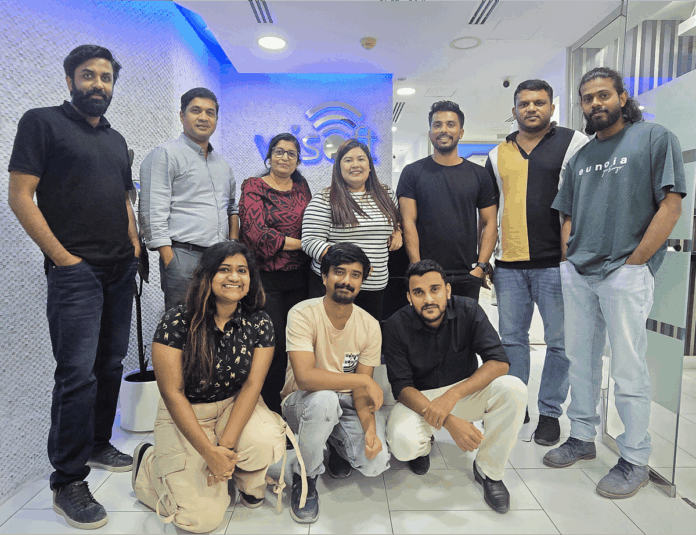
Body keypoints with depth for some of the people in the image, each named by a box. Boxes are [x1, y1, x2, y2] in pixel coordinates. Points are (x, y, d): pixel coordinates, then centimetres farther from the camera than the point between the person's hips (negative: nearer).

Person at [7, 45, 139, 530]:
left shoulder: (117, 140, 19)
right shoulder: (43, 122, 0)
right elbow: (21, 196, -7)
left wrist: (135, 246, 9)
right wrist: (63, 257, -13)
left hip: (122, 270, 7)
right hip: (76, 271, -6)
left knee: (111, 364, 12)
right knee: (78, 373, -7)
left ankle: (98, 445, 29)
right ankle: (68, 481, 7)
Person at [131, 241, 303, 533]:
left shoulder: (259, 323, -9)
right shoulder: (177, 321, -18)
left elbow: (252, 385, -10)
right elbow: (172, 392, -16)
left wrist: (226, 445, -20)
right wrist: (209, 451, -19)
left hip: (236, 407, 3)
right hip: (184, 414, -2)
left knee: (269, 441, -30)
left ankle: (248, 484, 8)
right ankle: (148, 461, 19)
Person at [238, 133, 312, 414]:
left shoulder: (301, 187, 16)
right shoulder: (254, 187, 1)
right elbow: (257, 233, -12)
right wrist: (300, 243, -7)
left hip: (298, 276, 5)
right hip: (266, 277, -4)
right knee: (275, 342, -7)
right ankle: (271, 409, 10)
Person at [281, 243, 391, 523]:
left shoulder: (370, 326, -8)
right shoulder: (303, 314, -21)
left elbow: (361, 390, -6)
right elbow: (305, 377, -32)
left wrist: (370, 427, -24)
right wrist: (363, 380, -29)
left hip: (346, 404, 3)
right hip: (302, 403, -3)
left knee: (376, 463, -20)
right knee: (324, 398, -38)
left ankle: (338, 443, 18)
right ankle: (305, 476, -7)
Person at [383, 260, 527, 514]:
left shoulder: (468, 310, -14)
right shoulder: (397, 325, -17)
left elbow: (499, 361, -19)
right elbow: (401, 387, -20)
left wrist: (453, 394, -33)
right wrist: (449, 422, -34)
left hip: (464, 391, 2)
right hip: (418, 398, -1)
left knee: (513, 389, -26)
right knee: (403, 444, -32)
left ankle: (488, 470, -4)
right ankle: (423, 445, 9)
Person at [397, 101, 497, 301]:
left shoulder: (479, 175, 9)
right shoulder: (413, 172, 3)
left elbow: (490, 224, 8)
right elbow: (409, 223, -3)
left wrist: (481, 267, -3)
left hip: (468, 277, 2)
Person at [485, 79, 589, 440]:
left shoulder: (574, 144, 3)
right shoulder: (498, 154, 14)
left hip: (555, 263, -3)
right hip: (509, 264, 4)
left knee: (559, 340, 4)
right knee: (511, 338, 10)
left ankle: (550, 412, 20)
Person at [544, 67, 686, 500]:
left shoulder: (655, 139, 1)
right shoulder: (580, 157, 17)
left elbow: (671, 206, -7)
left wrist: (633, 262, -11)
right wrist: (567, 260, 6)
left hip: (626, 273, -6)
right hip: (577, 274, 6)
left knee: (629, 369, 0)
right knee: (581, 360, 12)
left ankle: (635, 460, 16)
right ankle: (583, 437, 28)